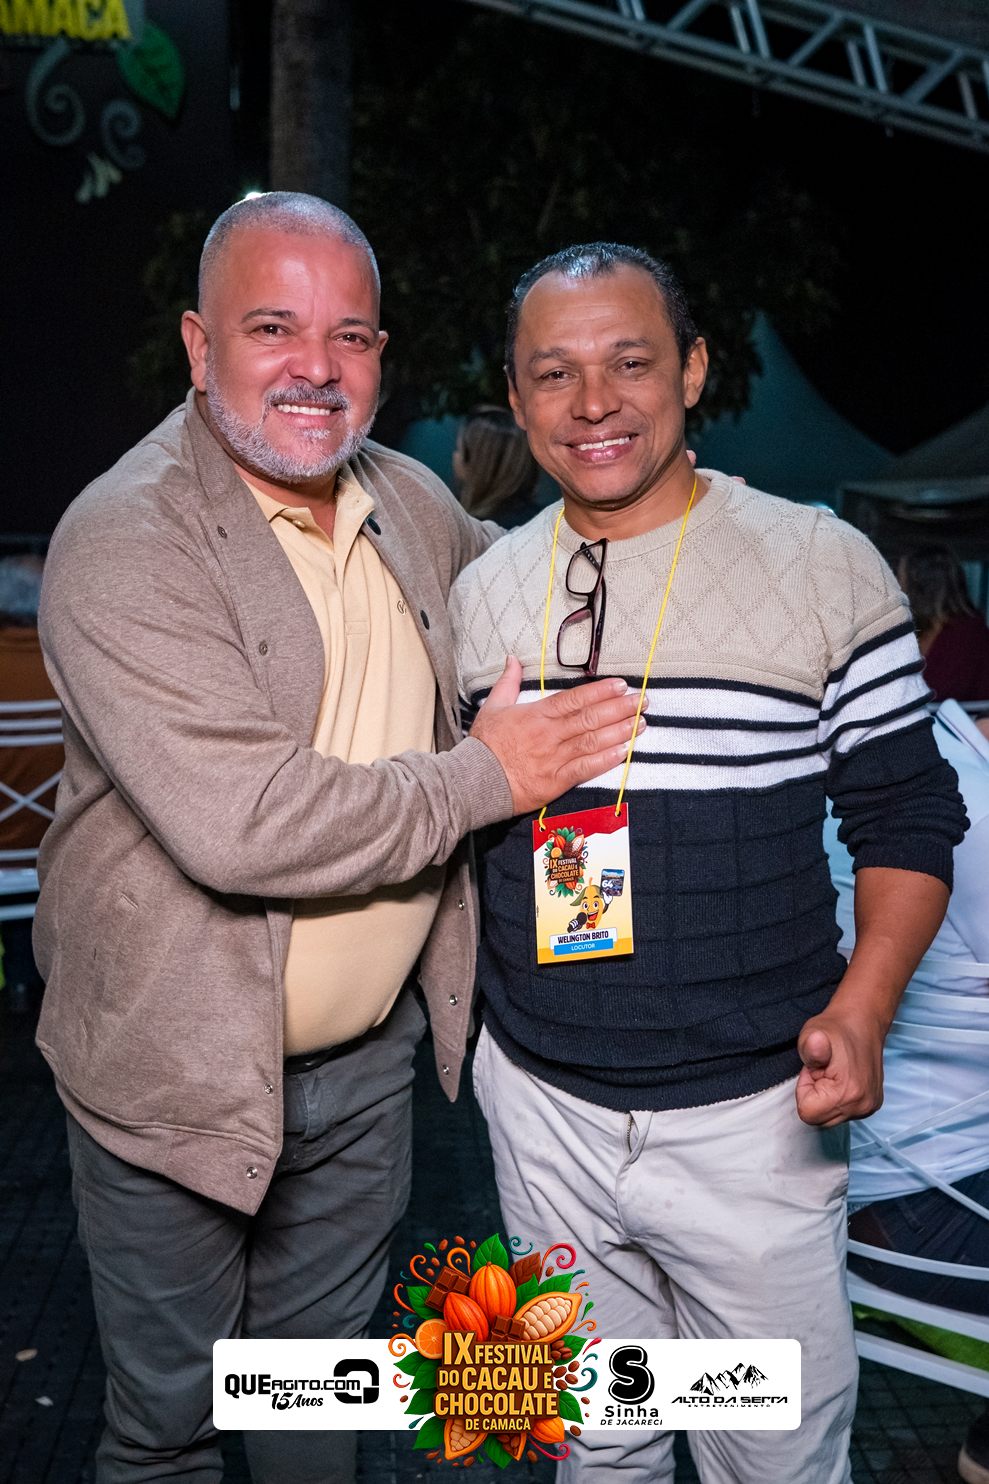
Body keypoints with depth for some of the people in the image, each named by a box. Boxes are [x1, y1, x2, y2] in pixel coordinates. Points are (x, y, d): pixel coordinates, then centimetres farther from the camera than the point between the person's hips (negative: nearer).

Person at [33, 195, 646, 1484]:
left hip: (370, 1057, 6)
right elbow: (239, 824, -31)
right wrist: (484, 777, -21)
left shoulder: (414, 503, 1)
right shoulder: (126, 544, -21)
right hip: (178, 1078, -5)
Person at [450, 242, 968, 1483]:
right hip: (539, 1103, 3)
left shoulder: (825, 566, -8)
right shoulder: (482, 589, 3)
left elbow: (906, 816, -3)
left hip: (751, 1118, -3)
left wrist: (859, 1010, -16)